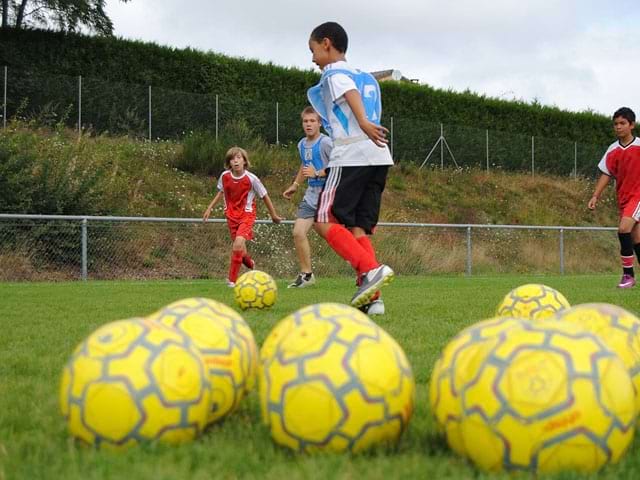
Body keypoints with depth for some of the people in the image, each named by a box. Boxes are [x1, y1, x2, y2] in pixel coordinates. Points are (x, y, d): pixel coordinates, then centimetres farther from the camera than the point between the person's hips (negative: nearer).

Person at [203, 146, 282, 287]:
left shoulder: (251, 179, -16)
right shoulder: (225, 176, -6)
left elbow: (264, 196, -2)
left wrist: (274, 215, 7)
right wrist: (209, 208, 14)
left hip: (247, 215, -4)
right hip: (231, 215, 4)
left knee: (238, 244, -24)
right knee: (239, 249, 9)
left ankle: (232, 280, -12)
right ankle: (250, 263, 45)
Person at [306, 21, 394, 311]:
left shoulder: (334, 73, 4)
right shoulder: (366, 77, 28)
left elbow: (350, 92, -17)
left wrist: (363, 123, -34)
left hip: (350, 156, -8)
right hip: (379, 156, 8)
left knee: (325, 222, -6)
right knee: (357, 226, 6)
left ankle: (371, 269, -23)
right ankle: (371, 297, -6)